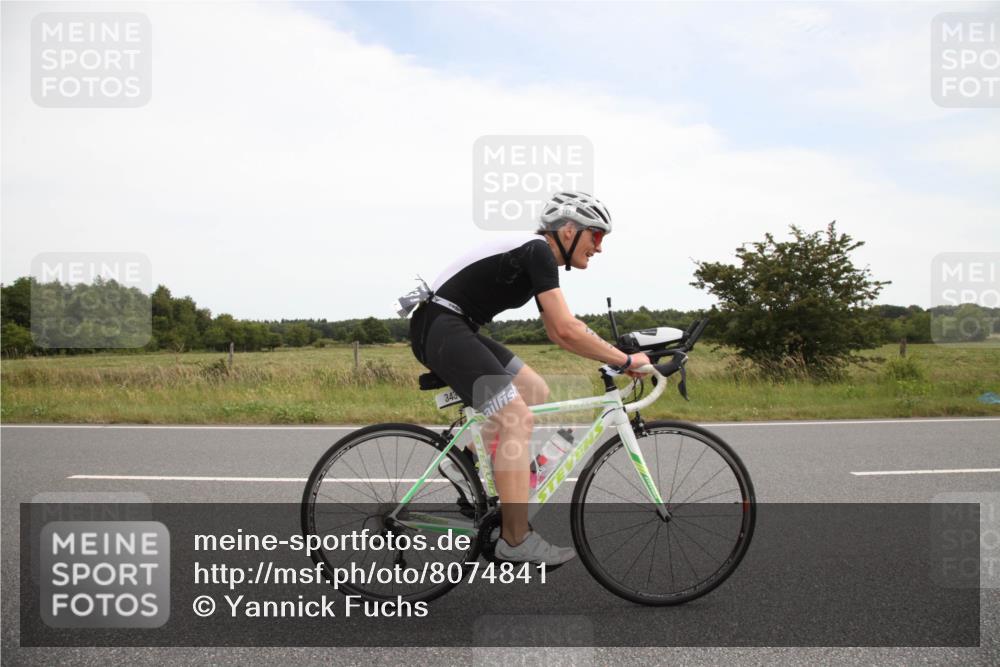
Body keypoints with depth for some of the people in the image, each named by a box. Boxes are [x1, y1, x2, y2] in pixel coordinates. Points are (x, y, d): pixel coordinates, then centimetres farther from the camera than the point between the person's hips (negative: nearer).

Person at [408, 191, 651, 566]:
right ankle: (516, 541, -10)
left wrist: (614, 357, 12)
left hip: (457, 329, 10)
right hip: (440, 326, -10)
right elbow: (566, 330, -21)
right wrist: (625, 360, -12)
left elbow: (558, 332, 19)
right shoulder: (538, 251, -14)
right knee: (518, 419, -15)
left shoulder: (539, 258, 16)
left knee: (537, 393, 11)